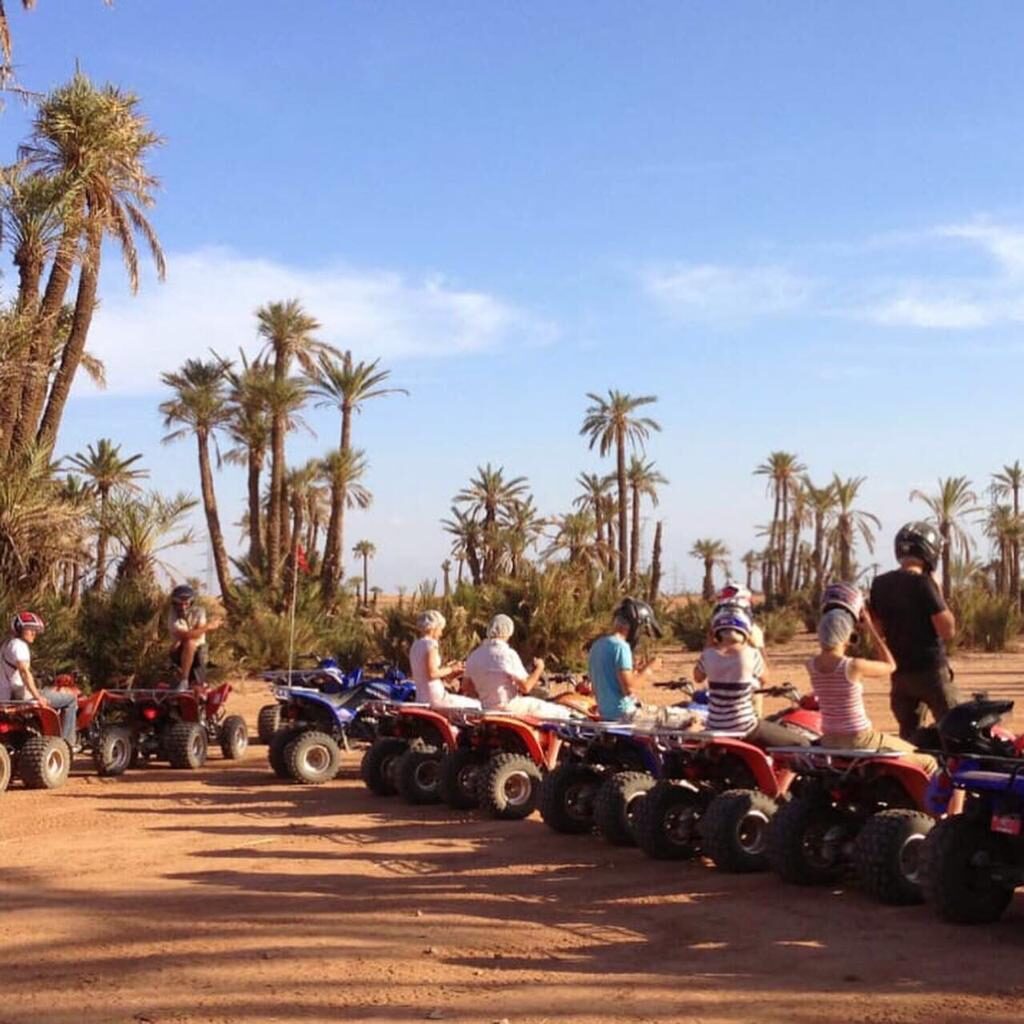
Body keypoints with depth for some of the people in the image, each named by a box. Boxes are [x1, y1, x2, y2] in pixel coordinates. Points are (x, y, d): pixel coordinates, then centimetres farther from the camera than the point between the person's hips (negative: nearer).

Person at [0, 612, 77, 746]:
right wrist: (38, 697, -30)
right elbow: (24, 672, -27)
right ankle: (66, 742, -7)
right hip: (23, 696, -11)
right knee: (70, 699, -6)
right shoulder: (19, 645, -14)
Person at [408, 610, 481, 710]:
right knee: (475, 705, -2)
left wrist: (446, 668, 12)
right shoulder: (431, 644, -13)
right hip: (435, 697, -10)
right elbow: (432, 673, -22)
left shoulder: (416, 645, 14)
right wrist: (451, 669, -8)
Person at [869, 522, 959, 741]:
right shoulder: (922, 583, -15)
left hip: (899, 672, 7)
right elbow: (948, 630, -15)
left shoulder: (880, 584, 6)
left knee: (909, 733, 13)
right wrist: (938, 592, -7)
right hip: (930, 669, -7)